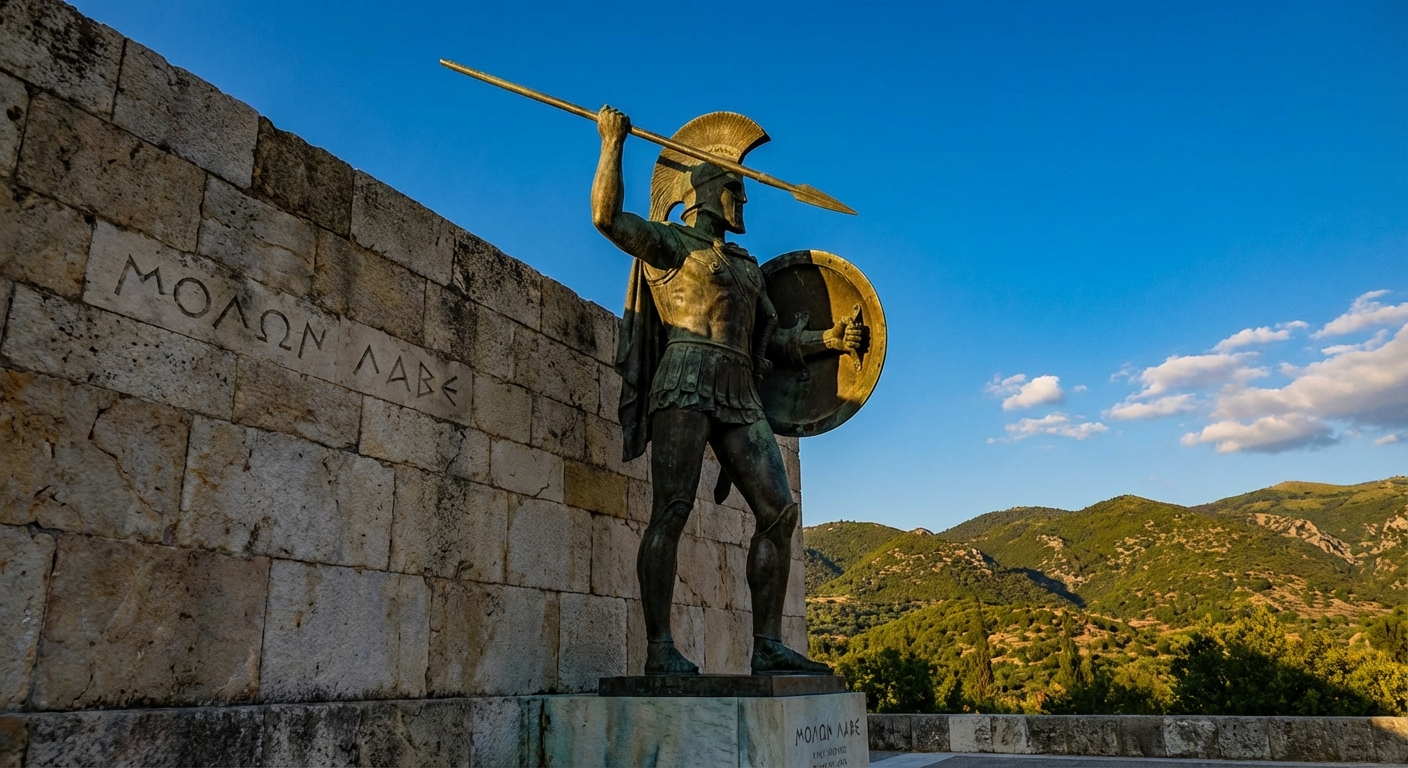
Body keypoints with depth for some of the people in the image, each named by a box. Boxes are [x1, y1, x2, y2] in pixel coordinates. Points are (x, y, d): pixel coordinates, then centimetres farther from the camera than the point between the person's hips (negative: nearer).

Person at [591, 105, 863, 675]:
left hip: (740, 394, 7)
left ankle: (768, 646, 2)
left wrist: (827, 340, 12)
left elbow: (771, 339, 26)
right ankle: (659, 649, -10)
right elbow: (606, 216, -7)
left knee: (779, 511, -3)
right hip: (685, 382, -7)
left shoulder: (746, 267, 30)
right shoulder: (668, 243, 10)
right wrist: (612, 144, -4)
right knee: (671, 512, -12)